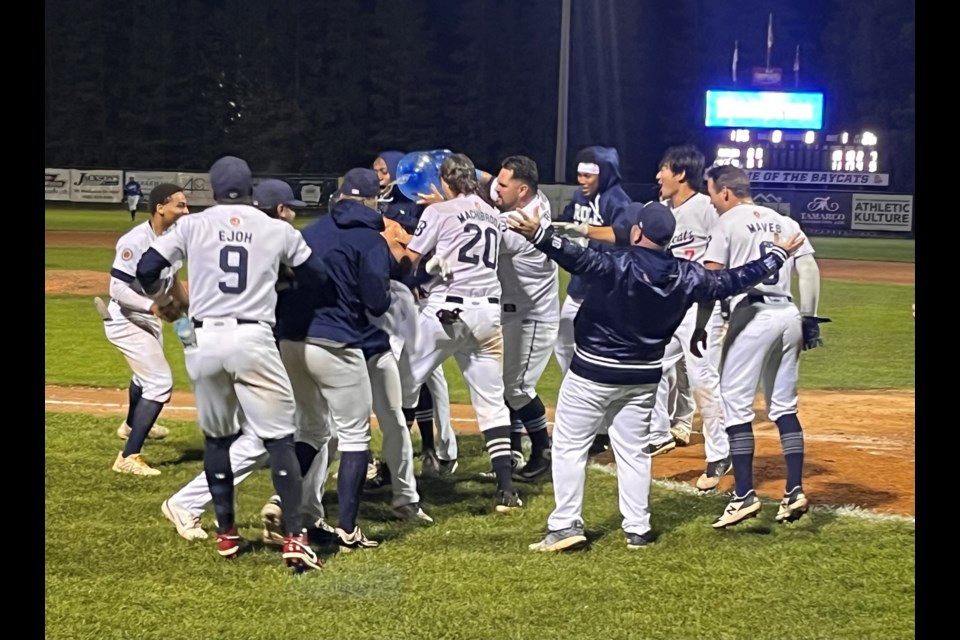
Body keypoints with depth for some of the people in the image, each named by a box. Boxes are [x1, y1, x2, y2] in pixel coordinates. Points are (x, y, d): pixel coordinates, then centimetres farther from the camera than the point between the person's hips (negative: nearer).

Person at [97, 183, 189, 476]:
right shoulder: (136, 241, -27)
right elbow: (117, 289, -29)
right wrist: (153, 306, -38)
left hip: (149, 319, 10)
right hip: (127, 320, -10)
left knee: (147, 373, 32)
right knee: (160, 383, -17)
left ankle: (133, 424, 60)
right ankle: (129, 456, -17)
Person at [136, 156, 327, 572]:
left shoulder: (194, 225, 7)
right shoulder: (278, 230, 7)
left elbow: (146, 269, 5)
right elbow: (319, 275, 12)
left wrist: (159, 299, 26)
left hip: (204, 341, 2)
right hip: (253, 339, -2)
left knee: (217, 437, 19)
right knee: (279, 438, 0)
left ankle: (226, 533, 22)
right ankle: (294, 537, -12)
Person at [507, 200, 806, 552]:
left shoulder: (615, 266, -20)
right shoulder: (686, 276, -3)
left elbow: (578, 258, -35)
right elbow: (732, 281, 6)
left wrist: (538, 234, -47)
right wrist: (778, 256, 18)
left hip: (593, 375, -5)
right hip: (643, 378, 5)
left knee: (569, 445, 4)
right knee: (633, 451, 15)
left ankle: (566, 524, 1)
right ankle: (638, 529, 17)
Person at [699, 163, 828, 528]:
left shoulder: (728, 222, 0)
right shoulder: (784, 222, 18)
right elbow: (809, 269, 10)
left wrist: (700, 327, -2)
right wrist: (809, 319, 10)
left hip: (752, 316, -6)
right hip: (788, 314, 6)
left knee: (737, 407, -3)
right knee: (784, 407, 12)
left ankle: (744, 496, -10)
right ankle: (795, 492, 6)